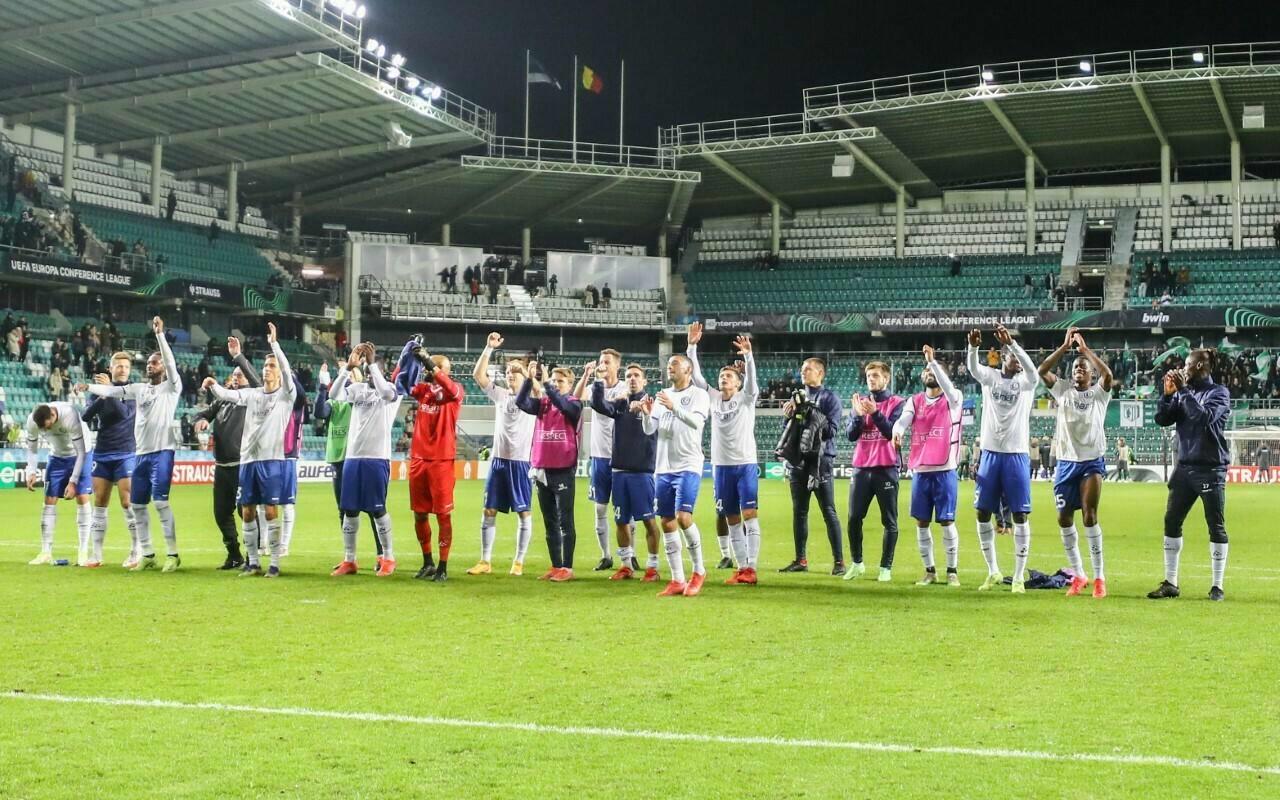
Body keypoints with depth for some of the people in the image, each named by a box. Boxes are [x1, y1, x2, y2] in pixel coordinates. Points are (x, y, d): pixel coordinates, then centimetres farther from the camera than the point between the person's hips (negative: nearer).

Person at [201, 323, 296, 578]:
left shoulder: (286, 395, 1)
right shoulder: (252, 394, 13)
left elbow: (287, 370, -16)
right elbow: (228, 395, 2)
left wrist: (274, 343, -23)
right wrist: (214, 385, -19)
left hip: (272, 460, -5)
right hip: (248, 459, 5)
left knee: (271, 511, -7)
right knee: (247, 512, 6)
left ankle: (275, 564, -2)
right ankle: (252, 562, 14)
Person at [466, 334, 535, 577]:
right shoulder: (500, 394, 9)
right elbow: (478, 375, 0)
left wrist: (524, 369, -24)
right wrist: (489, 348, -8)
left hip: (521, 461, -4)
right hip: (499, 459, 4)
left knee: (523, 512, 1)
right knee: (489, 511, 3)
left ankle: (519, 562, 7)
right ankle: (485, 561, 8)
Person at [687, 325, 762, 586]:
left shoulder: (746, 398, -1)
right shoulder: (713, 398, 9)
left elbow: (752, 378, -20)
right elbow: (695, 375, 1)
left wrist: (748, 356, -36)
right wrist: (692, 346, -9)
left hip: (745, 465, -4)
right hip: (721, 466, 4)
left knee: (749, 516, -9)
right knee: (731, 521, 7)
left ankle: (751, 569, -11)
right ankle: (741, 568, 12)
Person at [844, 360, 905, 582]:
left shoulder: (896, 403, 1)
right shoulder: (860, 402, 13)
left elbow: (892, 432, -11)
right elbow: (851, 435, 6)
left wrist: (875, 412, -19)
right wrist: (858, 414, -10)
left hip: (886, 469, -4)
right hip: (861, 468, 4)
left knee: (889, 521, -1)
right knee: (854, 518, 1)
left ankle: (886, 568, 5)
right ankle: (856, 563, 14)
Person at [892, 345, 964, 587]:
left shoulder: (953, 399, 3)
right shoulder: (915, 401, 10)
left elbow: (947, 386, -20)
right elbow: (903, 420, -7)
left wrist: (932, 360, -26)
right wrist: (896, 432, -30)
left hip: (945, 471, -3)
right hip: (920, 471, 3)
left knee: (946, 521, -1)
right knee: (921, 522, 5)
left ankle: (952, 571, 8)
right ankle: (930, 570, 15)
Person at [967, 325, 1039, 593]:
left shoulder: (1026, 383, 0)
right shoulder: (990, 377, 5)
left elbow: (1032, 368, -23)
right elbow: (973, 369, -17)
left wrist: (1010, 342, -37)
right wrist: (973, 347, -39)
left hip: (1016, 455, -2)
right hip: (990, 453, 2)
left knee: (1020, 515, -3)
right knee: (983, 513, 5)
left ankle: (1019, 577, 3)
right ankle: (993, 572, 18)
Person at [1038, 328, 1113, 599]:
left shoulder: (1099, 393, 2)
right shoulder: (1063, 391, 9)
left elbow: (1108, 375, -19)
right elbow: (1042, 370, -5)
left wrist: (1085, 349, -13)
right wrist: (1066, 346, -9)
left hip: (1093, 462, -4)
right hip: (1066, 462, 4)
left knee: (1089, 516, -14)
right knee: (1064, 519, 4)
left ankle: (1099, 578, -8)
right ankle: (1078, 575, 18)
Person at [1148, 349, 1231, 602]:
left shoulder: (1218, 392, -6)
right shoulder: (1183, 392, 9)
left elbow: (1204, 417, -23)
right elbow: (1162, 419, 3)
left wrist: (1183, 390, -19)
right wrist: (1168, 393, -8)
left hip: (1210, 469, -6)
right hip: (1184, 467, 6)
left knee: (1216, 527, 0)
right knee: (1171, 523, 4)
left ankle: (1217, 586, 7)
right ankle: (1170, 583, 10)